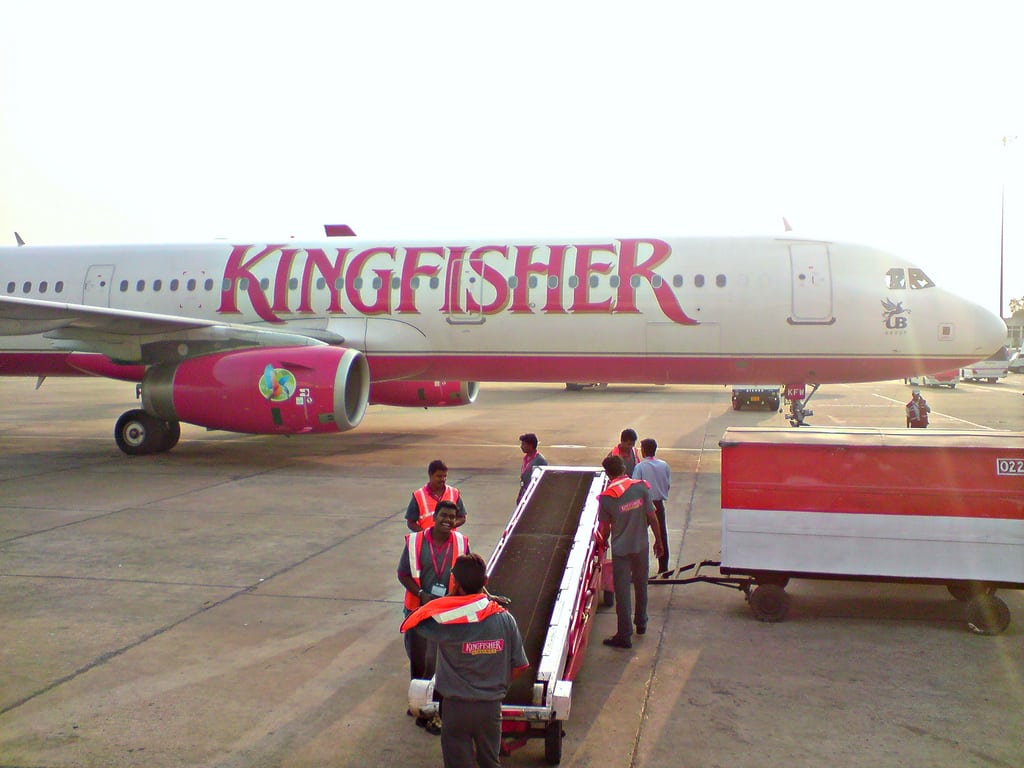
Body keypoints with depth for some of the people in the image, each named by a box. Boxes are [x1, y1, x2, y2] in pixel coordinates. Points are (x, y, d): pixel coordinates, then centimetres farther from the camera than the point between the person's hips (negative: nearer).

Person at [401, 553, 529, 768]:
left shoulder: (446, 620, -20)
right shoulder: (504, 619, -11)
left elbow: (411, 623, -4)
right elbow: (519, 666, -5)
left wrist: (450, 598, -3)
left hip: (456, 707, -2)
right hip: (492, 706, 3)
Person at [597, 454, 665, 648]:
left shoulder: (606, 497, -14)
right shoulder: (641, 488, -10)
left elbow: (604, 528, -6)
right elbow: (652, 518, -6)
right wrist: (658, 541, 6)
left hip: (620, 549, -3)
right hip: (641, 546, 3)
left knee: (622, 592, 4)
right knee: (641, 586, 22)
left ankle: (624, 635, 7)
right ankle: (641, 623, 37)